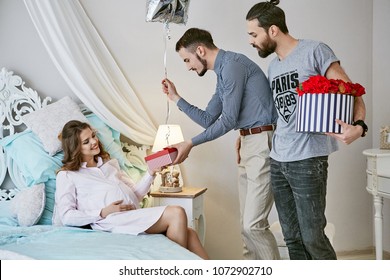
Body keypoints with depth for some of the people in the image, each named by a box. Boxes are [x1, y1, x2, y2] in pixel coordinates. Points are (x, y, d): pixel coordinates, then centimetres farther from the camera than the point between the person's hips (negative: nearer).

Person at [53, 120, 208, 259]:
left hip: (136, 217, 6)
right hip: (113, 222, -6)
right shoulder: (66, 176, 11)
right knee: (176, 213, -25)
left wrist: (151, 173, 8)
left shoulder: (110, 163, 28)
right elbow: (66, 217, -1)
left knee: (188, 233, -18)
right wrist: (103, 213, -11)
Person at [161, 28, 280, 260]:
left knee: (254, 224, -11)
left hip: (263, 143, -10)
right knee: (246, 223, 10)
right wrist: (176, 98, 19)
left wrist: (191, 143, -10)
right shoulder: (222, 73, 19)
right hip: (249, 145, 10)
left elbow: (228, 120, -15)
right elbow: (208, 120, 22)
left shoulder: (233, 64, -11)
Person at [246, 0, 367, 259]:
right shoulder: (273, 67, 18)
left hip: (307, 160, -7)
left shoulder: (315, 51, -4)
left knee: (312, 237, -4)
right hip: (278, 161, 7)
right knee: (293, 238, 11)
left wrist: (359, 125, -25)